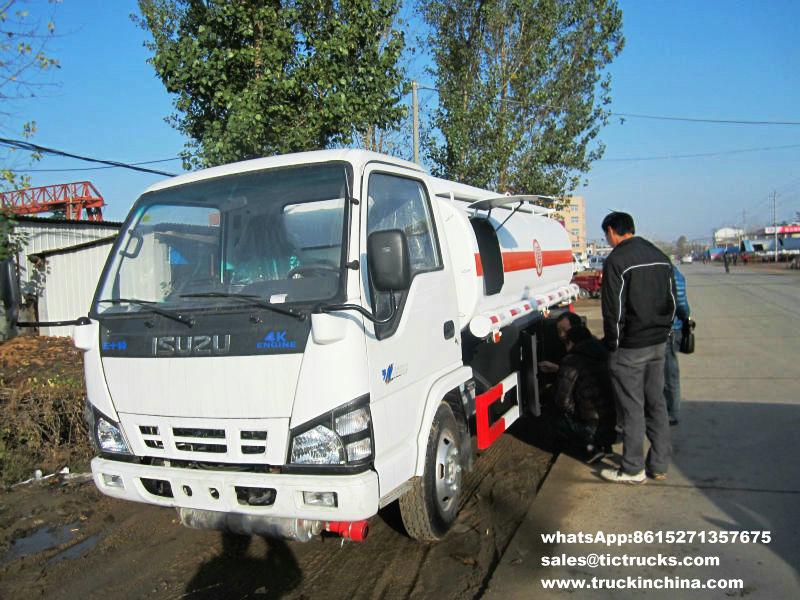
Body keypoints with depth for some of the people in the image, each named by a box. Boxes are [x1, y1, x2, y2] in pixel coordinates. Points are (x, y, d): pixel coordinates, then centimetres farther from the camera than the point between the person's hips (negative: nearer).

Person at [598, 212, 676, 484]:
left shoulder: (617, 260, -14)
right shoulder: (660, 256, 10)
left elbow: (614, 309, -16)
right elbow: (672, 301, 14)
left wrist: (611, 342, -5)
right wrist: (662, 331, 20)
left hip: (630, 348, -8)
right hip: (658, 343, 8)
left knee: (632, 408, 1)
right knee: (656, 403, 15)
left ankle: (633, 470, 11)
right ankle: (659, 464, 24)